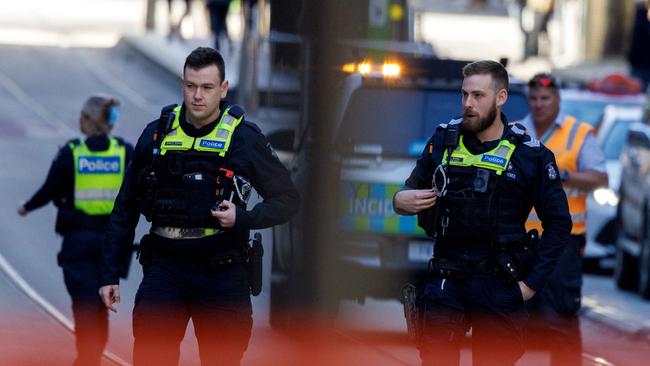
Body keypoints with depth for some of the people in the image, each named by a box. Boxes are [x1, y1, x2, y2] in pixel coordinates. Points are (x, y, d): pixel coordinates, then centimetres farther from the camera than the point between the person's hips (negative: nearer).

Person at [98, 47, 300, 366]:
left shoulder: (244, 138, -1)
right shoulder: (157, 135, 6)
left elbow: (287, 199, 4)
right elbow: (126, 207, 14)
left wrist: (243, 219, -15)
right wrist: (109, 273, 11)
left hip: (221, 270, -1)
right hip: (165, 265, 1)